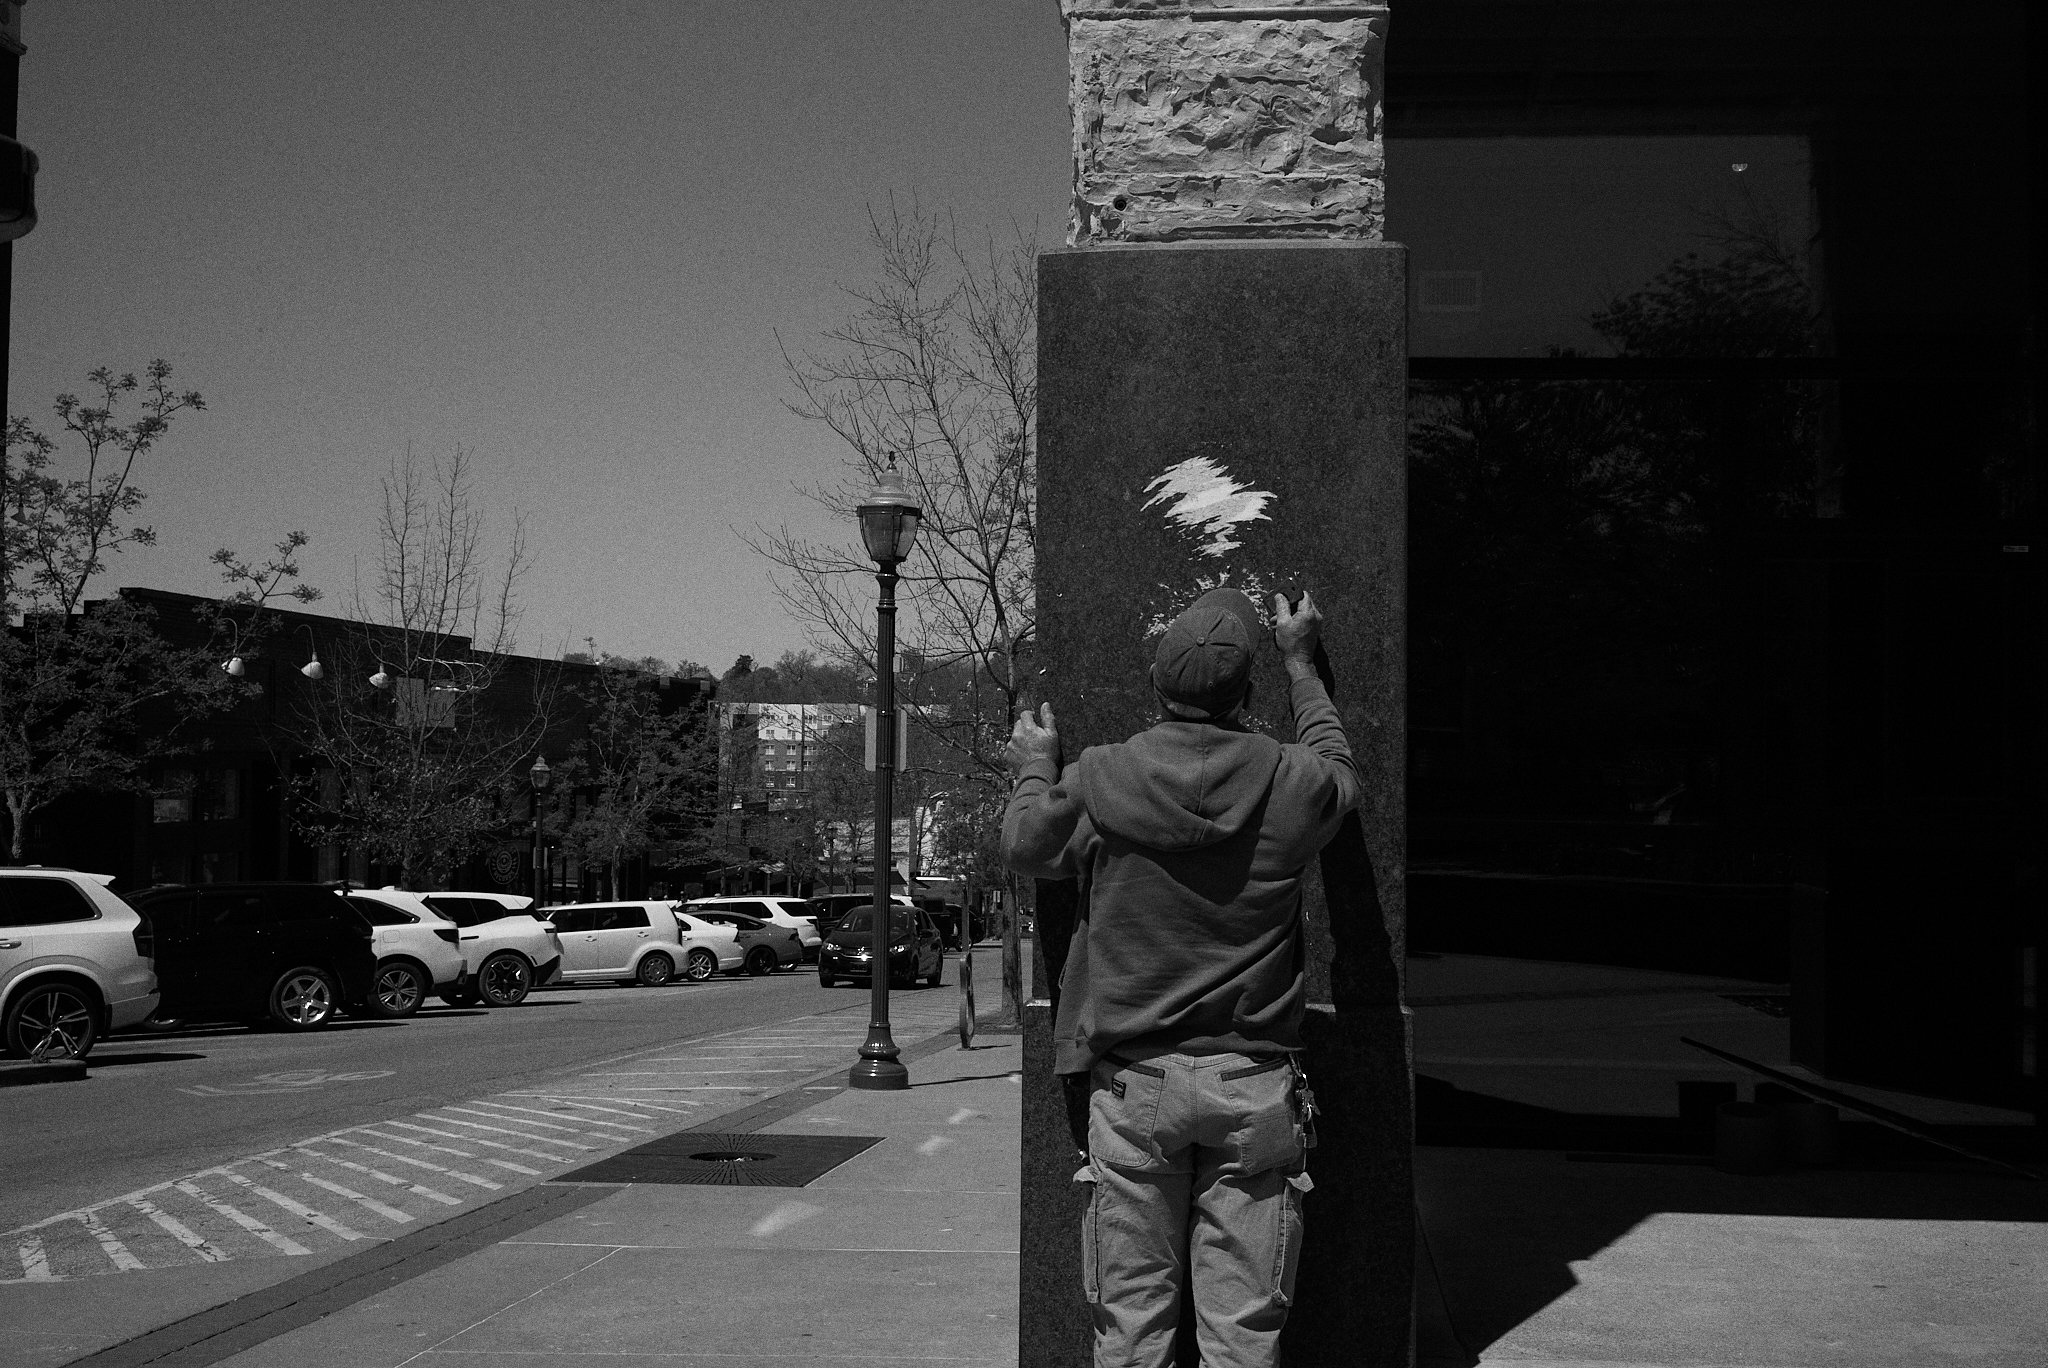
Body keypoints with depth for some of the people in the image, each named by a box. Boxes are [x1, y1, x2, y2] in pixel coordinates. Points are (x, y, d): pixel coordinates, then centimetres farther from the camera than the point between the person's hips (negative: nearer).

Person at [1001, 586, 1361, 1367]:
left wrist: (1033, 770, 34)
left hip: (1133, 1077, 0)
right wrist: (1299, 662, 34)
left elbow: (1023, 848, 14)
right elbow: (1339, 769, 21)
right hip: (1253, 1084, 0)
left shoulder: (1095, 782, -5)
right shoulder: (1292, 783, -5)